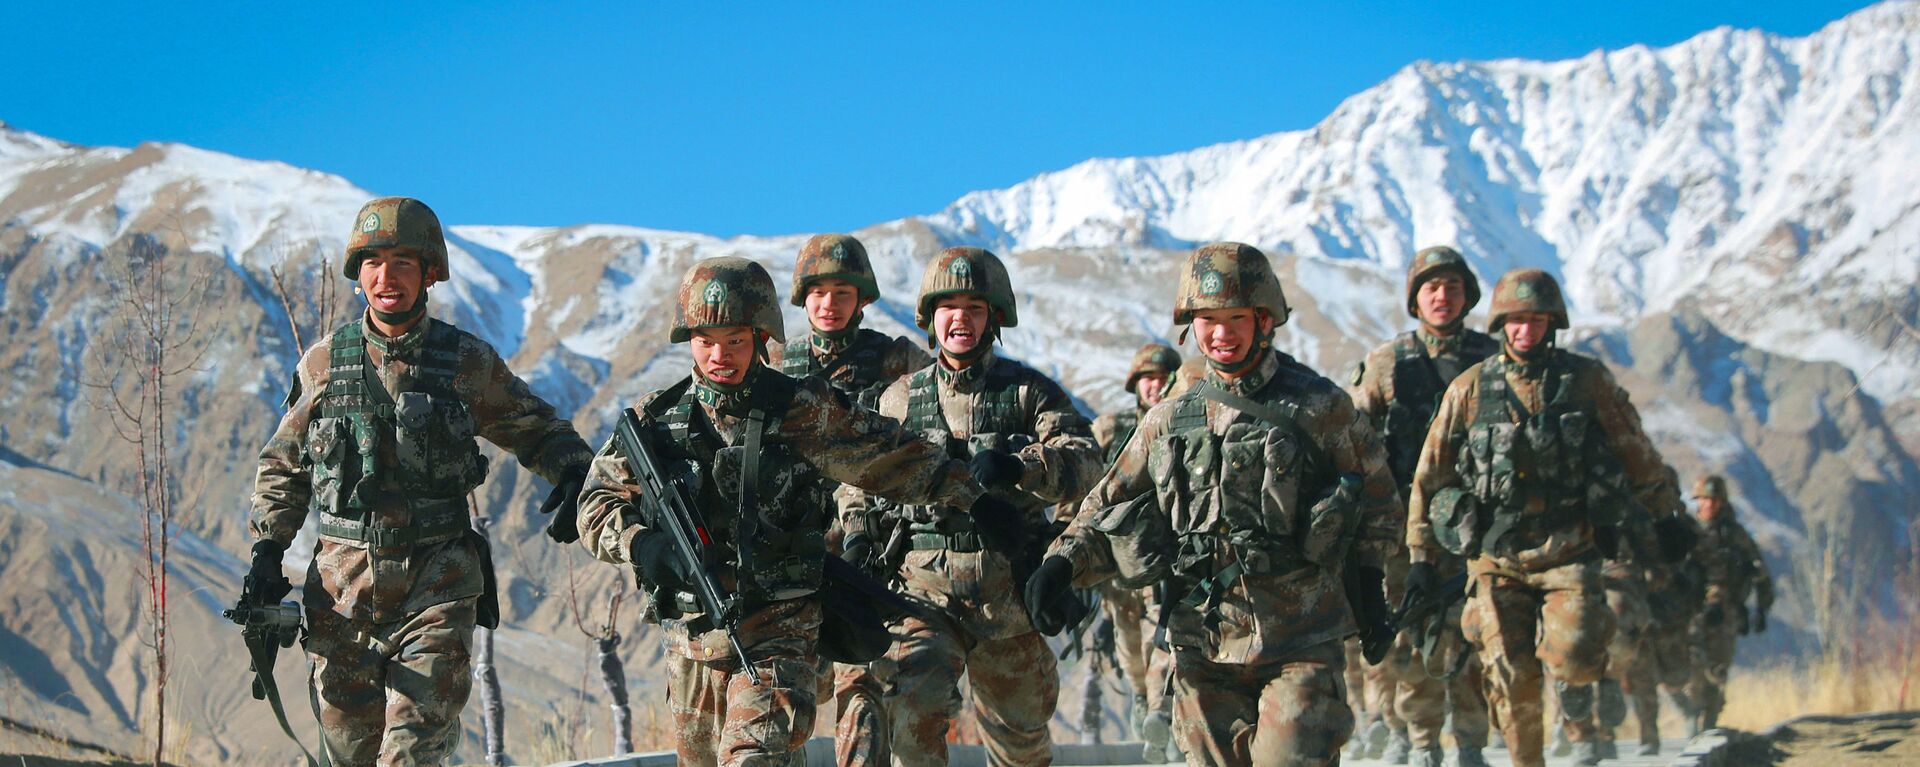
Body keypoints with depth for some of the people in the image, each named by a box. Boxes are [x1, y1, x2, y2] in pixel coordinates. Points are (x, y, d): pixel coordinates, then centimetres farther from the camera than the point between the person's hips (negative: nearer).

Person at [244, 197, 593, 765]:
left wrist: (573, 475, -6)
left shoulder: (469, 364, 1)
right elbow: (283, 468, 15)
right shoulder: (324, 365, 5)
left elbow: (539, 431, 14)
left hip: (437, 586, -2)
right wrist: (267, 551, 4)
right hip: (342, 588, 2)